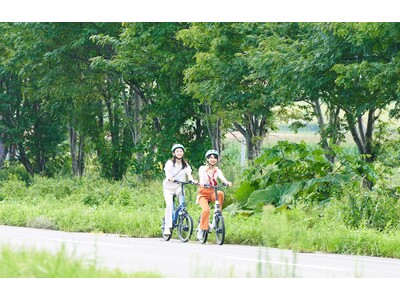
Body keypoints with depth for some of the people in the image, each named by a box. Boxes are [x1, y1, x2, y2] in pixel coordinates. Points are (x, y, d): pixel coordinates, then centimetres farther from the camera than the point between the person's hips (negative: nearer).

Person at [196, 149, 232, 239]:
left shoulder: (217, 170, 8)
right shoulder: (202, 168, 3)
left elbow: (221, 177, -14)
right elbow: (201, 176, -19)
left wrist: (226, 182, -37)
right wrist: (201, 182, -43)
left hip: (212, 192, 2)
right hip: (203, 192, -2)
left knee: (220, 193, -34)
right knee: (206, 210, -28)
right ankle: (201, 230, -15)